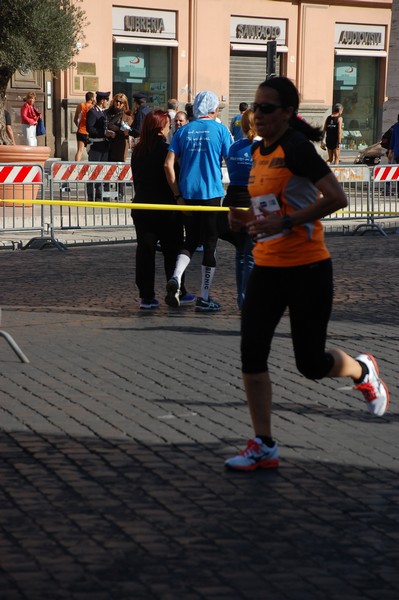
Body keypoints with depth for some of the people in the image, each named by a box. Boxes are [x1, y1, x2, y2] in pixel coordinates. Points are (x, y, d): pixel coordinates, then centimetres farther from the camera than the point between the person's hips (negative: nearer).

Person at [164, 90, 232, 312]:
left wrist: (178, 194, 4)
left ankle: (176, 278, -11)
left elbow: (169, 165, 0)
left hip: (188, 194, 3)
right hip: (212, 194, -3)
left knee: (191, 241, 16)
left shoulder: (183, 131, 7)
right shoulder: (220, 129, -2)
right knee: (210, 244, 5)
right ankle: (205, 298, 7)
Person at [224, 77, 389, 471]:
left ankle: (363, 371, 35)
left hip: (307, 269, -7)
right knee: (251, 354, -3)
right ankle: (263, 446, 7)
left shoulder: (297, 147, -14)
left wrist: (284, 222, -25)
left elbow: (336, 198, -23)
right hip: (266, 268, 7)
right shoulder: (259, 151, 10)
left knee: (311, 364, 1)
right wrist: (245, 217, 5)